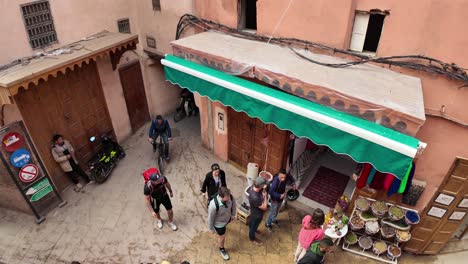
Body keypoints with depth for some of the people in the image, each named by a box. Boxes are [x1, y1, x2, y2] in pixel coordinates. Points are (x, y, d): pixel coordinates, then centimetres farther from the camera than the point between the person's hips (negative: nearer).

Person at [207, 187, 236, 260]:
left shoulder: (230, 197, -32)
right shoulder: (214, 205, -45)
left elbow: (233, 203, -6)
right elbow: (210, 218, -25)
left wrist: (233, 214, 10)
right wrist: (211, 229, -8)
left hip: (228, 218, 5)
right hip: (219, 223, -5)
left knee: (225, 226, 39)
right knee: (222, 237, 20)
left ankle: (223, 228, 76)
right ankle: (222, 249, 52)